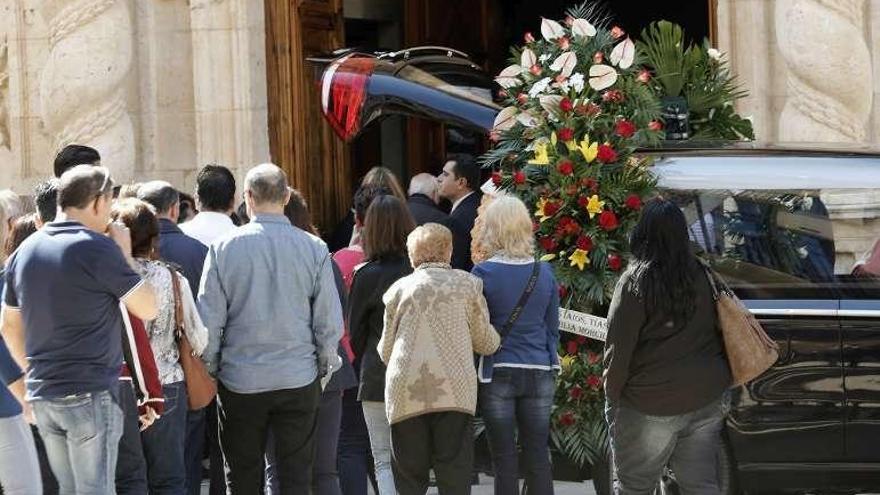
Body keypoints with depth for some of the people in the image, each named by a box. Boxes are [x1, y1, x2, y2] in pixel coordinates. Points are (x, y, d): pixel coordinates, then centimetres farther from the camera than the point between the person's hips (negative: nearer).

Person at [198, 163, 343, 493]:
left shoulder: (224, 248, -6)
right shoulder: (314, 249, -4)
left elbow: (209, 320, -3)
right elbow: (330, 322, -1)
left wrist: (210, 369, 9)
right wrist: (325, 365, 13)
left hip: (239, 379, 0)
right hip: (299, 379, 0)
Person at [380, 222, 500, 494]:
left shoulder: (398, 289, 12)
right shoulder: (466, 283, 9)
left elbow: (385, 351, 15)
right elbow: (485, 343, 13)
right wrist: (497, 339, 35)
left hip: (406, 392, 1)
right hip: (454, 389, -1)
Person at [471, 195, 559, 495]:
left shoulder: (483, 274, -9)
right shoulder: (544, 273, 2)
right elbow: (553, 328, 11)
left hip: (497, 374, -3)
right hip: (539, 373, 3)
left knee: (504, 461, 2)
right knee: (538, 456, 8)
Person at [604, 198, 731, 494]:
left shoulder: (635, 281, -12)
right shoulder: (703, 276, 3)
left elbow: (619, 348, -10)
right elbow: (720, 331, 12)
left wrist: (612, 397, 0)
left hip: (650, 406, -4)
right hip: (706, 400, 5)